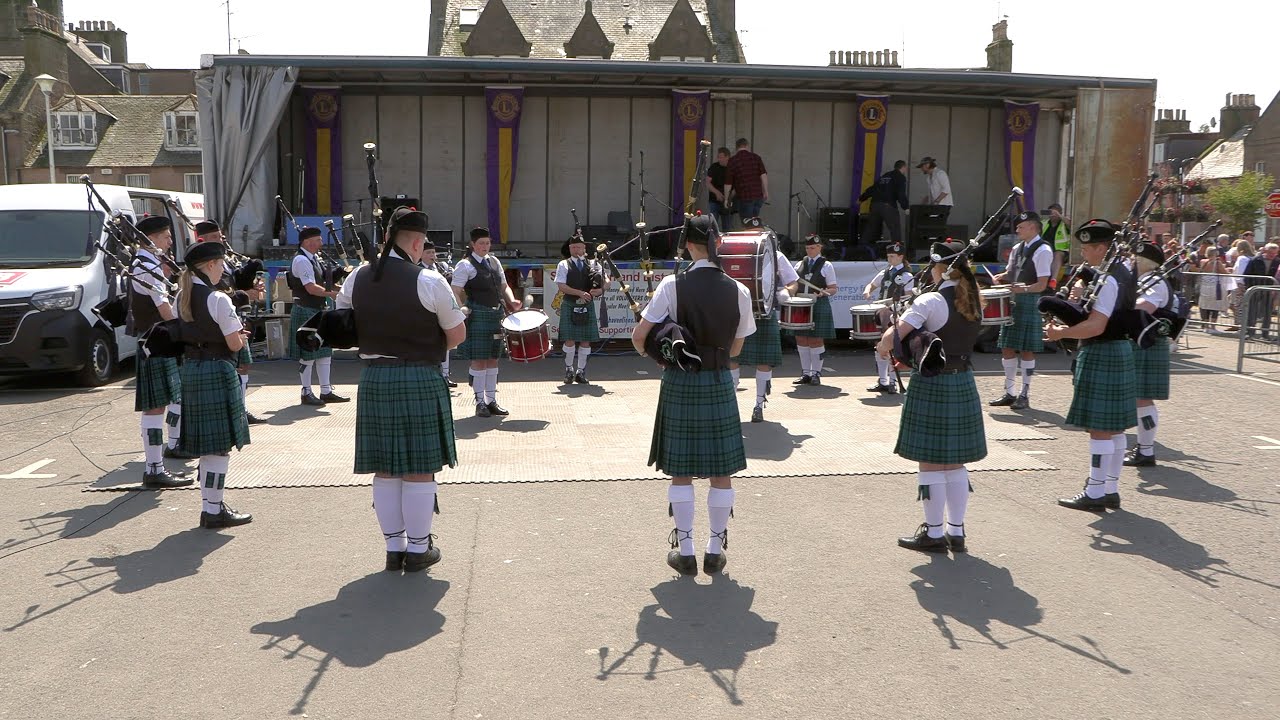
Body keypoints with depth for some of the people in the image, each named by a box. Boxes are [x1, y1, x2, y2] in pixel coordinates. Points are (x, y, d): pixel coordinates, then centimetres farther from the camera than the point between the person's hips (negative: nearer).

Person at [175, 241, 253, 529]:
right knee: (220, 447, -1)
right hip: (216, 372, -9)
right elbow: (235, 344, -16)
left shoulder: (182, 297, 9)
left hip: (190, 370, 9)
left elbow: (188, 331, 16)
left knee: (207, 445, 16)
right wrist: (240, 335, 6)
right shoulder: (218, 299, -16)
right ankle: (214, 510, 4)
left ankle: (209, 505, 24)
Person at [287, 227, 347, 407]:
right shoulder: (301, 260, -16)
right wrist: (332, 293, -17)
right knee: (308, 354, -2)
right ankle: (306, 393, 8)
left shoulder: (313, 258, 14)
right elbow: (311, 288, -23)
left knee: (324, 351, 11)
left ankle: (326, 392, 17)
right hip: (305, 311, -10)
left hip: (317, 311, 10)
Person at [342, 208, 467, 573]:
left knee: (385, 469, 11)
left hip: (373, 379, 5)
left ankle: (394, 546, 21)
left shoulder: (357, 278, 4)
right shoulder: (429, 280, -11)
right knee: (419, 470, 4)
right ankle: (418, 549, 12)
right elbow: (457, 334, -4)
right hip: (420, 381, -5)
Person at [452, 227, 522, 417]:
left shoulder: (494, 262, 14)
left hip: (496, 314, 7)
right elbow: (456, 292, -12)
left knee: (493, 358, 10)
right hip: (477, 315, -7)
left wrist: (511, 301, 2)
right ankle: (480, 402, 5)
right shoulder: (465, 265, -6)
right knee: (479, 359, -4)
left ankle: (491, 401, 17)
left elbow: (503, 286, 20)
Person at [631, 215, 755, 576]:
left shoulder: (672, 285, -10)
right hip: (719, 383, 1)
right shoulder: (738, 290, -3)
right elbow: (736, 348, 6)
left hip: (680, 383, -1)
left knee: (681, 470, 9)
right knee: (722, 470, 11)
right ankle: (715, 549, 19)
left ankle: (685, 550, 16)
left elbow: (640, 335, -11)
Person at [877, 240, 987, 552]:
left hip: (932, 385, -7)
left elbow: (893, 335, -21)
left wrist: (884, 348, 0)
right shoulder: (974, 302, 8)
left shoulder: (931, 301, -16)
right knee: (955, 462, 14)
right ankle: (956, 531, 21)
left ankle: (934, 533, 10)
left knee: (931, 462, 2)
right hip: (963, 384, 7)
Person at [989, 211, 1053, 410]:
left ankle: (1024, 395, 10)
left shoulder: (1042, 250, -11)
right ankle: (1009, 393, 19)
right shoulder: (1017, 248, 13)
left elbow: (1042, 284, -15)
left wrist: (1023, 289, -31)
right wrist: (1001, 277, 5)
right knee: (1007, 347, 9)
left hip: (1029, 303, -8)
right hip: (1011, 303, 8)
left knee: (1027, 349, 0)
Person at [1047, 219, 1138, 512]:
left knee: (1100, 428, -4)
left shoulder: (1108, 280, -18)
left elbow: (1095, 326, -24)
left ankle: (1095, 493, 3)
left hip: (1102, 356, -10)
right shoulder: (1121, 274, 14)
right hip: (1120, 352, 10)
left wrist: (1060, 333, -12)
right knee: (1114, 428, 13)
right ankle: (1111, 490, 21)